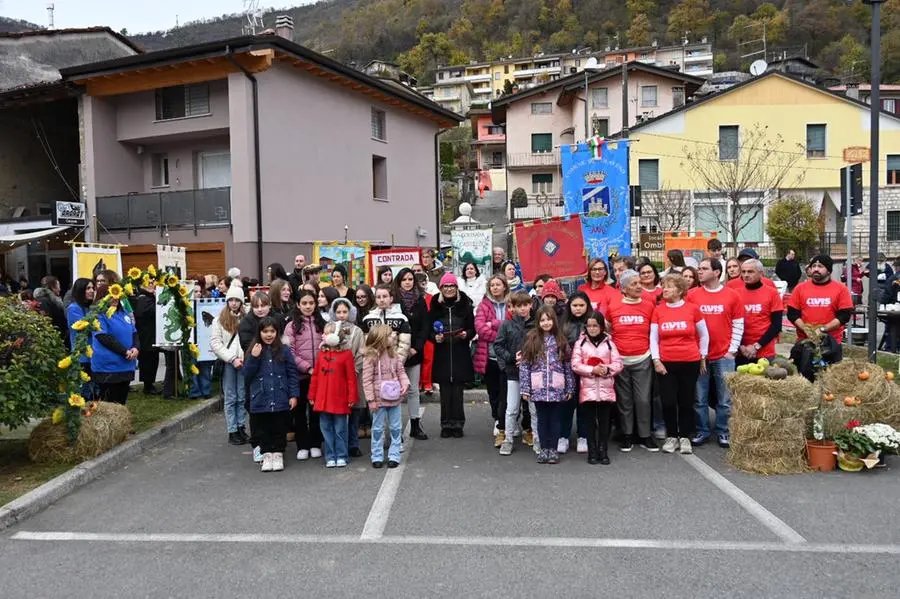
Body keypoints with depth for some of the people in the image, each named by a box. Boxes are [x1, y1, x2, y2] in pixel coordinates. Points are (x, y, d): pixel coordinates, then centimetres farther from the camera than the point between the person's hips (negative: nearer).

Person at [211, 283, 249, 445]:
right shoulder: (220, 319, 2)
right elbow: (215, 343, -3)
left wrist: (246, 357, -13)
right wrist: (232, 358, -11)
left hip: (244, 362, 1)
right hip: (227, 363, -1)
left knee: (242, 397, 8)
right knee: (230, 398, 5)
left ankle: (241, 428, 18)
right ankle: (232, 431, 11)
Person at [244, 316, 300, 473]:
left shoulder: (284, 351, -1)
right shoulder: (253, 351, 3)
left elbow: (292, 374, 1)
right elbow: (247, 374, 0)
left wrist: (294, 395, -4)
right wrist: (254, 357, -14)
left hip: (280, 400, -1)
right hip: (260, 400, 1)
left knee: (279, 429, 8)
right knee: (262, 430, 9)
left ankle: (278, 455, 22)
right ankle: (267, 455, 22)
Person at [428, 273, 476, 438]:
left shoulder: (465, 305, 3)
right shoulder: (436, 306, 4)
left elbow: (473, 328, 7)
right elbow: (429, 330, 8)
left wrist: (466, 334, -13)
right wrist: (435, 337, -12)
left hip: (460, 355, -1)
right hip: (442, 354, 1)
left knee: (458, 391, 1)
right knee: (445, 391, 3)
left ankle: (457, 424, 12)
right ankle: (446, 424, 13)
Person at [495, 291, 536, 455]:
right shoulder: (507, 324, -1)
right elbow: (498, 346, 0)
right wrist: (512, 358, -12)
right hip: (513, 372, 0)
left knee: (534, 407, 9)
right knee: (511, 408, 6)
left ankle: (532, 435, 23)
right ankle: (507, 439, 16)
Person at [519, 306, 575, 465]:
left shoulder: (561, 340, 5)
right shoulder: (531, 339, 2)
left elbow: (568, 365, 6)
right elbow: (524, 364, 0)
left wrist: (570, 388, 4)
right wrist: (525, 388, -4)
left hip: (557, 389, 1)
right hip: (538, 389, 0)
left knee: (555, 419, 6)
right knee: (542, 419, 8)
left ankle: (553, 449, 17)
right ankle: (544, 449, 19)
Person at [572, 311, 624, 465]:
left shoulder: (608, 343, 6)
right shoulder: (580, 343, 2)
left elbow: (618, 364, 2)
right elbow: (575, 365, -5)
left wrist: (607, 369, -17)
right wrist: (592, 370, -15)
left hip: (606, 389, 1)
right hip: (588, 389, -1)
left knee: (604, 422, 6)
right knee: (590, 422, 5)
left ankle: (604, 452, 15)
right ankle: (592, 452, 14)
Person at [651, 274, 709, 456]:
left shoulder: (692, 308, -1)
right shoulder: (658, 310, 2)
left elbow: (704, 334, 9)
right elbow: (653, 337, 4)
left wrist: (702, 357, 9)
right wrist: (656, 360, -3)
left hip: (690, 363, -1)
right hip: (666, 364, 1)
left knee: (686, 401, 6)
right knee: (668, 402, 1)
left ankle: (685, 437, 20)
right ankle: (671, 436, 17)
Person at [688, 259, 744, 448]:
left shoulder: (732, 295, 1)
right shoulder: (692, 295, 1)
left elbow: (738, 324, 4)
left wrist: (732, 350, -1)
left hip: (724, 356, 0)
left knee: (725, 398, 6)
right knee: (700, 398, 6)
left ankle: (723, 432, 18)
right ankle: (702, 431, 17)